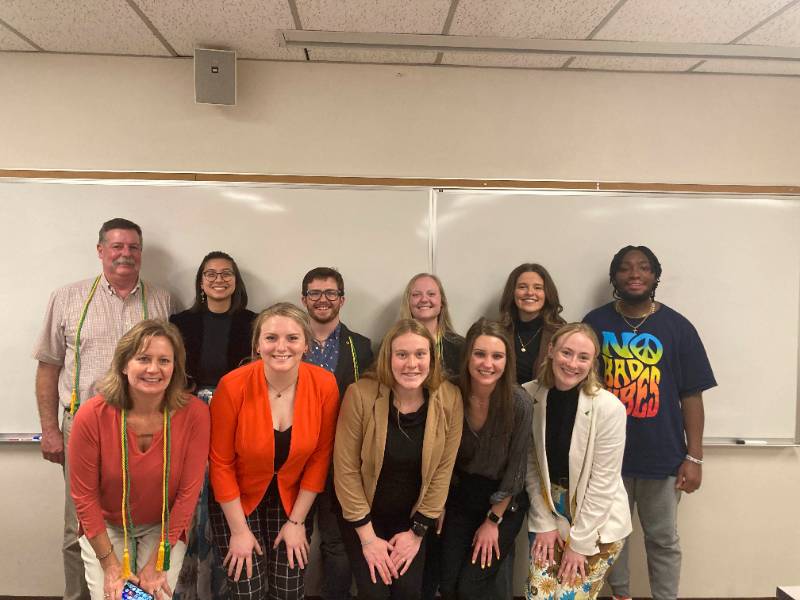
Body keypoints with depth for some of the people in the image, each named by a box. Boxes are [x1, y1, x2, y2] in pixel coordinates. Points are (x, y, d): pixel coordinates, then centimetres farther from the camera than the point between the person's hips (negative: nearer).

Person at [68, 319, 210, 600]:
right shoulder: (92, 415, -22)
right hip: (106, 526, 0)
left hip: (165, 527, 0)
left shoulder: (194, 413, -22)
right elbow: (84, 495, -11)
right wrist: (110, 565, -9)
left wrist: (157, 563, -10)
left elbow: (188, 491, -14)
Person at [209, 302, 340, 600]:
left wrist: (297, 522, -4)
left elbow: (320, 457, -7)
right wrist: (239, 530, -9)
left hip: (292, 500, 2)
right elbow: (221, 462, -13)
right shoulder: (233, 386, -24)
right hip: (236, 500, -1)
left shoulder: (325, 386, -18)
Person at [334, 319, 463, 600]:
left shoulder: (449, 399, -16)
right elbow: (346, 469, -16)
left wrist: (418, 531, -5)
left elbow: (443, 470, -7)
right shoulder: (361, 394, -23)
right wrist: (367, 535, -12)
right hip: (363, 517, -1)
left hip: (413, 518, 2)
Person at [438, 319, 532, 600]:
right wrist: (439, 505, 1)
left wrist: (493, 521, -7)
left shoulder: (519, 403, -23)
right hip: (460, 495, 3)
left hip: (504, 502, -2)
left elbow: (516, 469, -13)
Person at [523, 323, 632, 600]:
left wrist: (579, 542, -12)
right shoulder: (529, 397, -11)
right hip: (550, 512, 3)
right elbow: (531, 465, -4)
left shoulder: (609, 408, -21)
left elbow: (602, 483, -17)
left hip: (598, 522, -3)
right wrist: (544, 523, -5)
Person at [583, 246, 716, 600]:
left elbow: (692, 396, -2)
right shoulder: (595, 323, -2)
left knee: (663, 540, 14)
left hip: (662, 455, -1)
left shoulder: (678, 327, -3)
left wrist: (694, 457, -5)